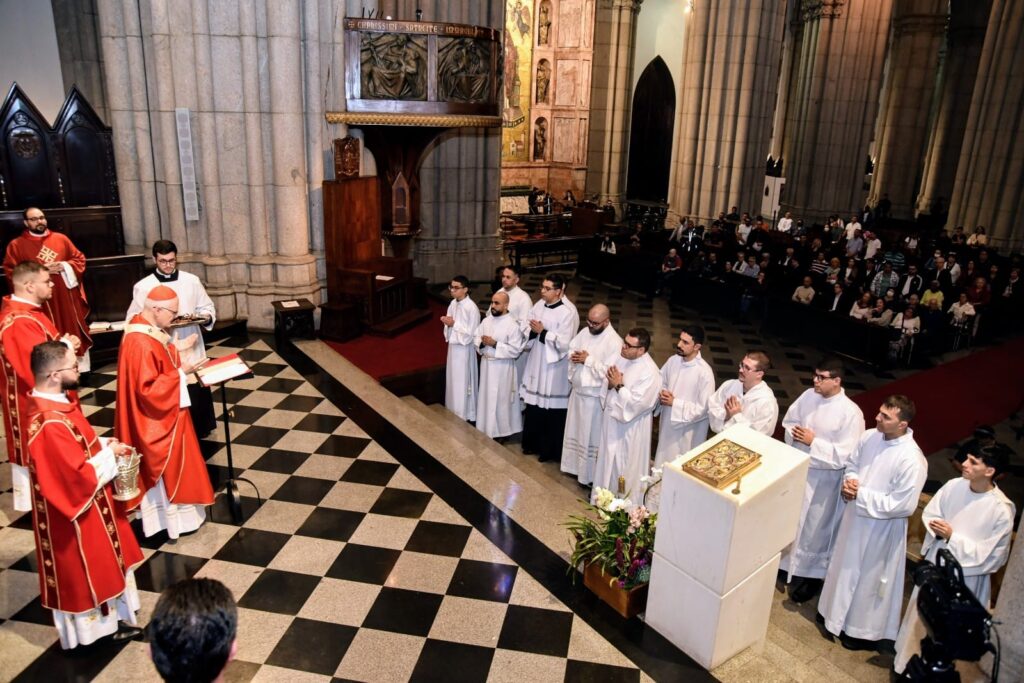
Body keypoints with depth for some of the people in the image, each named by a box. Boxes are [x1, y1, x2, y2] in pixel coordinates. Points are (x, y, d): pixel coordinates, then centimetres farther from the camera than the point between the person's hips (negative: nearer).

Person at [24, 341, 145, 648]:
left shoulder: (52, 403, -2)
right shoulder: (50, 424, -33)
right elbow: (79, 477, -29)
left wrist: (102, 445, -1)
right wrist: (109, 454, -16)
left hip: (91, 505, 10)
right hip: (76, 512, -10)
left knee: (103, 563, 23)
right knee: (84, 571, 11)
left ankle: (111, 618, 40)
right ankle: (93, 627, 32)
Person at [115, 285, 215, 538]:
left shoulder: (148, 328, 1)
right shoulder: (140, 343, -29)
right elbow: (148, 389, -29)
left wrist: (178, 347, 4)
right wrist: (179, 373, -22)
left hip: (163, 415, 10)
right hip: (157, 419, -10)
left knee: (168, 464, 23)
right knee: (166, 466, 6)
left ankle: (169, 511, 39)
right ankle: (171, 518, 22)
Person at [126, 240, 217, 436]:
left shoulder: (191, 281, 2)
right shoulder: (143, 287, -3)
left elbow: (208, 308, 10)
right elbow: (133, 319, -1)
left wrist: (203, 317, -12)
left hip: (191, 350, 2)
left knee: (197, 395, 10)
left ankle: (198, 432, 27)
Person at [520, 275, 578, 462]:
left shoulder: (568, 313, -17)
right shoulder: (539, 305, 4)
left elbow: (564, 343, -21)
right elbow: (528, 329, 11)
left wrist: (542, 332, -20)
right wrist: (532, 330, -11)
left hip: (554, 367, -7)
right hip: (536, 363, 7)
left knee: (552, 411, 4)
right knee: (534, 406, 16)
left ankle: (550, 450, 18)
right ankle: (533, 443, 32)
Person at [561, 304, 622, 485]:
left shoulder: (614, 342, -21)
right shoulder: (585, 332, 3)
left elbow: (608, 372, -26)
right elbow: (570, 349, 12)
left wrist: (588, 360, -21)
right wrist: (574, 356, -10)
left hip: (594, 396, -8)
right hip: (577, 390, 8)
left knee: (590, 435, 5)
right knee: (575, 430, 20)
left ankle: (590, 475, 19)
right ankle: (574, 465, 38)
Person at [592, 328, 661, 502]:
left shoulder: (649, 372, -25)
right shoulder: (621, 357, -2)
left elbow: (637, 403, -27)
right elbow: (607, 384, 8)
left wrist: (619, 385, -22)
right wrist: (610, 382, -14)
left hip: (630, 427, -8)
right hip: (611, 418, 8)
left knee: (626, 467, 8)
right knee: (608, 460, 22)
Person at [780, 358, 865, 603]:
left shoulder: (851, 413, -21)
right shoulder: (808, 396, -4)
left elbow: (844, 455, -22)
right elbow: (788, 421, 9)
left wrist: (813, 442, -24)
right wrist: (794, 434, -12)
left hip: (822, 478, -6)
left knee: (813, 528, 9)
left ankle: (809, 575, 29)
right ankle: (783, 562, 44)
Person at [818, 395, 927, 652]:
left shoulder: (912, 460, -28)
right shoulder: (869, 437, -8)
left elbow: (903, 505, -26)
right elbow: (851, 464, 9)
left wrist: (861, 494, -23)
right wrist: (849, 482, -12)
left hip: (880, 528, -7)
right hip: (854, 515, 7)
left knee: (869, 577, 12)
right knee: (845, 567, 24)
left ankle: (865, 630, 35)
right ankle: (836, 613, 48)